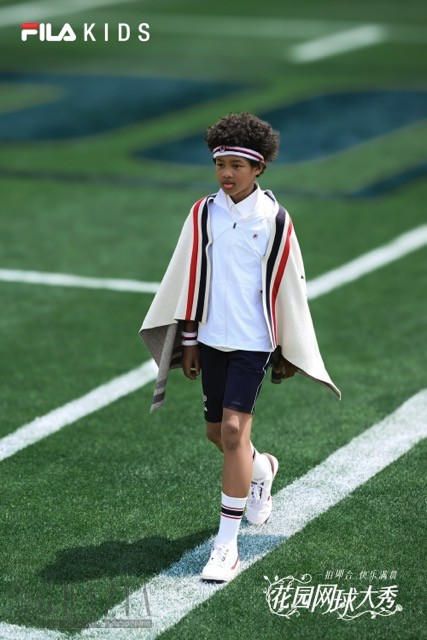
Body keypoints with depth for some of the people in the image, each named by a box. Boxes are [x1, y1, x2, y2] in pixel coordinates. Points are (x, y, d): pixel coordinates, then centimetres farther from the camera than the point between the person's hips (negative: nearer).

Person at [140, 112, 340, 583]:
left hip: (253, 341, -4)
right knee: (216, 431, 13)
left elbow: (288, 287, 1)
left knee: (233, 430, -12)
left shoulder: (275, 220, -6)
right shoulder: (203, 214, 1)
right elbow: (188, 278, 7)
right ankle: (260, 469, 48)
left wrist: (287, 351, 5)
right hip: (211, 337, 4)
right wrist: (188, 340, 7)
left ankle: (226, 544, -7)